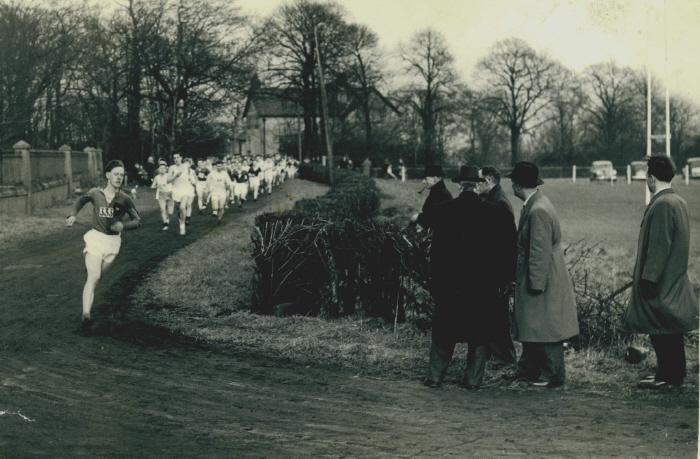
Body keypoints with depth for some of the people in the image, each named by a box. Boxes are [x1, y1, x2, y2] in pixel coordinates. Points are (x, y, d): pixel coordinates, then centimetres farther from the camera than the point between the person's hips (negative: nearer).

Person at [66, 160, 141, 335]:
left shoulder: (124, 199, -3)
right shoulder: (95, 193, -4)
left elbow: (137, 221, 2)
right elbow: (81, 200, 19)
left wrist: (123, 225, -17)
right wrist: (72, 215, 4)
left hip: (113, 241, 2)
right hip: (95, 237, -2)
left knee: (96, 276, 13)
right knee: (93, 277, -17)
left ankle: (87, 311, 36)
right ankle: (86, 316, -24)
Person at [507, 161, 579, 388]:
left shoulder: (538, 211, -22)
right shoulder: (532, 206, 10)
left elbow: (540, 252, -23)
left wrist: (536, 285, -21)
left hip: (543, 281, -10)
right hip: (531, 280, 10)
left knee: (545, 329, 0)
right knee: (530, 326, 16)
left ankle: (553, 375, 10)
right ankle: (529, 369, 26)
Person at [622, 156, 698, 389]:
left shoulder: (661, 205, -19)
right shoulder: (679, 201, 12)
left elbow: (659, 247, -22)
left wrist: (648, 279, -19)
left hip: (660, 282, -10)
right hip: (675, 279, 10)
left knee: (660, 330, -3)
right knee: (671, 330, 15)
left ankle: (666, 376, 1)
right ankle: (675, 373, 22)